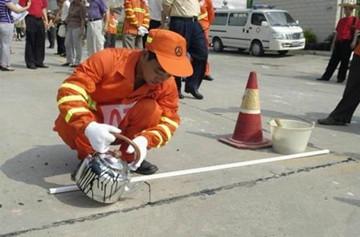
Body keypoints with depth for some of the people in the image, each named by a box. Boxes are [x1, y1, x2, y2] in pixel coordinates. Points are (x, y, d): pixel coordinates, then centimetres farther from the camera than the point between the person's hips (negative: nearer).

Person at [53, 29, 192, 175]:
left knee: (151, 108, -25)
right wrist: (88, 126, -53)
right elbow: (69, 91, -35)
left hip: (122, 127, 2)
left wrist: (145, 139, -39)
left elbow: (169, 119, -17)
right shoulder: (108, 60, -30)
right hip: (93, 126, -2)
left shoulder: (167, 84, -17)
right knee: (66, 123, -34)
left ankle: (130, 157, -3)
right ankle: (89, 157, -1)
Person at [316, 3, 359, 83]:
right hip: (338, 42, 5)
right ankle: (326, 76, 3)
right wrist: (334, 42, 14)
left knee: (344, 61, 1)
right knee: (333, 60, 3)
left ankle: (341, 77, 8)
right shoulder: (341, 20, 17)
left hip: (347, 43, -5)